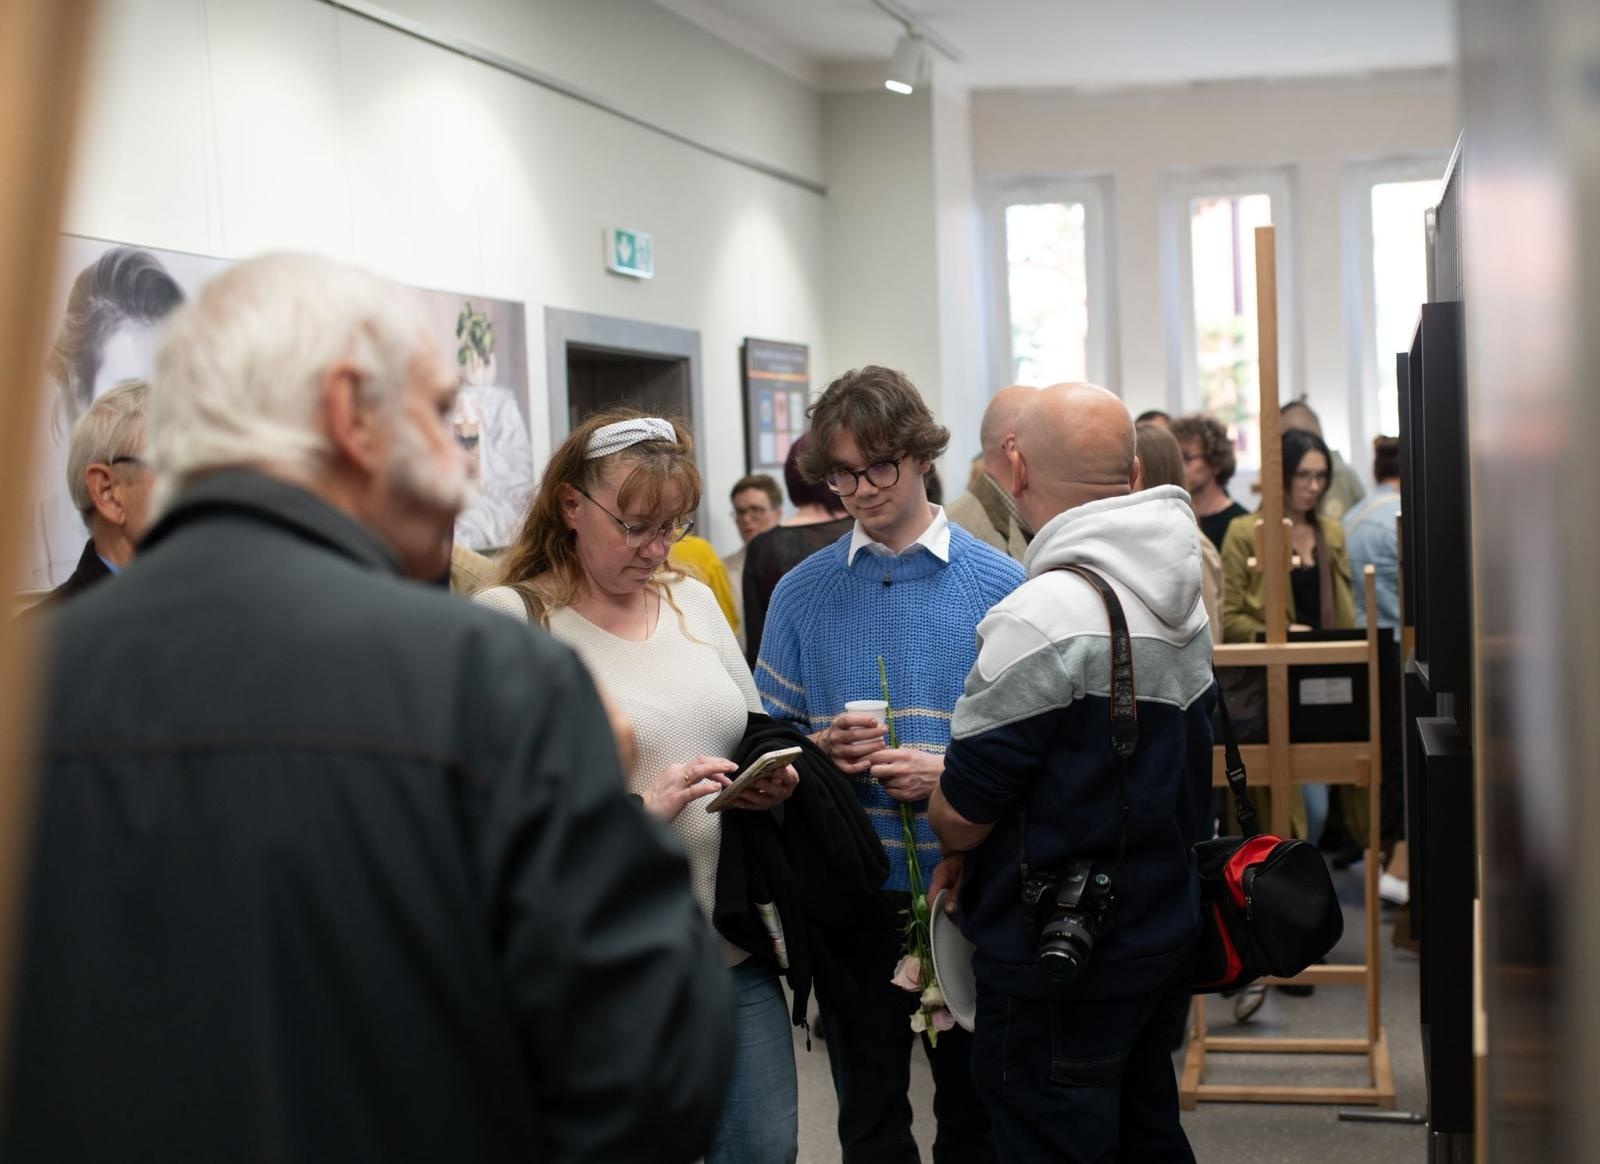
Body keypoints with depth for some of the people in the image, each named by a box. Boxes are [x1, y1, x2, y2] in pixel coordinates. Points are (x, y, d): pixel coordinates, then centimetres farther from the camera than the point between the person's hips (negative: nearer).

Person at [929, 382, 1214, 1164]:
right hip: (1168, 930, 8)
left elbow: (961, 812, -18)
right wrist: (981, 848, 9)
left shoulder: (1044, 616, -23)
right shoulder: (1182, 601, 4)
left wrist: (955, 843, 6)